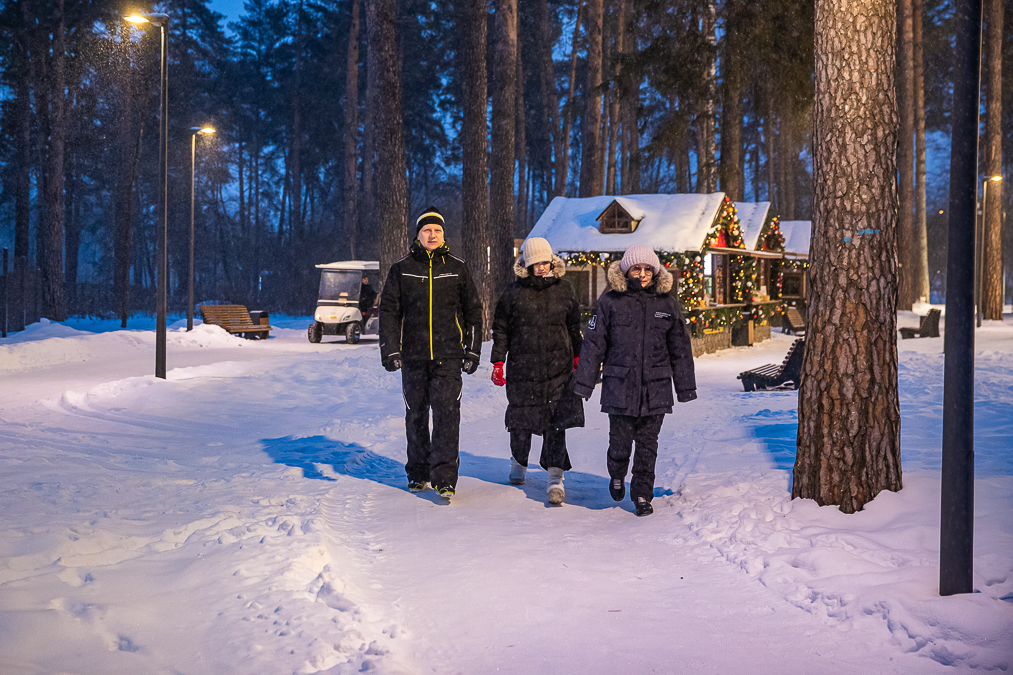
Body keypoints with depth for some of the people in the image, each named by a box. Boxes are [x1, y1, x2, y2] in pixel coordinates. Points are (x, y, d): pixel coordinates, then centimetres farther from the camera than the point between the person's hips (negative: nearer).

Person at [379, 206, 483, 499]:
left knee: (446, 414, -11)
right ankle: (418, 473, 24)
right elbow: (388, 310, 7)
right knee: (416, 416, 10)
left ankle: (444, 478, -11)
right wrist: (390, 351, -2)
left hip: (448, 357, -1)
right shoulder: (401, 269, 6)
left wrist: (472, 351, 5)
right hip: (413, 356, 1)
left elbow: (473, 311, 11)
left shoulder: (457, 268, 6)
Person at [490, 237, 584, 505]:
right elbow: (501, 329, 6)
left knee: (556, 421, -7)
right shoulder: (514, 293, 1)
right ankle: (519, 460, 36)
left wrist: (577, 357, 22)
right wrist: (498, 362, 2)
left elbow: (574, 327, 18)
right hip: (522, 367, 0)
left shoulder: (564, 290, 6)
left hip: (558, 367, 0)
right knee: (521, 418, 9)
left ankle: (555, 476, -7)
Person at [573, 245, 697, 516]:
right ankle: (617, 476, 31)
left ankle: (642, 495, 18)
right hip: (619, 385, -1)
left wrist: (685, 387, 13)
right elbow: (593, 344, 3)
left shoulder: (666, 303, 6)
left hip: (655, 387, 2)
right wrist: (583, 382, 2)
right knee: (620, 441, 0)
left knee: (648, 444, 4)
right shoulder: (610, 302, 0)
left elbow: (680, 348, 12)